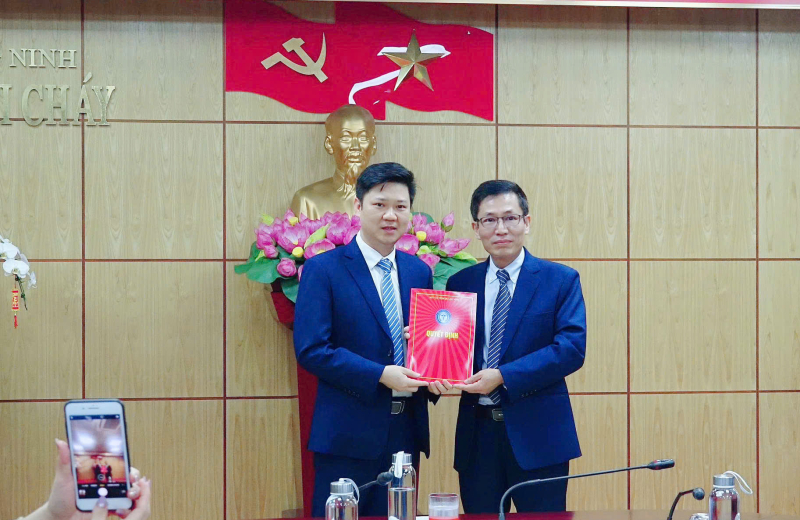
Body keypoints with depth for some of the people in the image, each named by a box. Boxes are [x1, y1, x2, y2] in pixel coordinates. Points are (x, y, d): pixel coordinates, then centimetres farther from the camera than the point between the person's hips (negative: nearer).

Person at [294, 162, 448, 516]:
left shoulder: (420, 272, 12)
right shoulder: (323, 270, -5)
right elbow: (310, 350, -12)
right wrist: (380, 375, -19)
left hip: (406, 431, 5)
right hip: (349, 434, -5)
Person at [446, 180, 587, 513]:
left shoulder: (561, 280, 0)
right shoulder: (460, 283, 10)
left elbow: (572, 347, -12)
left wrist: (503, 376, -20)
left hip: (538, 435, -3)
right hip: (477, 435, 3)